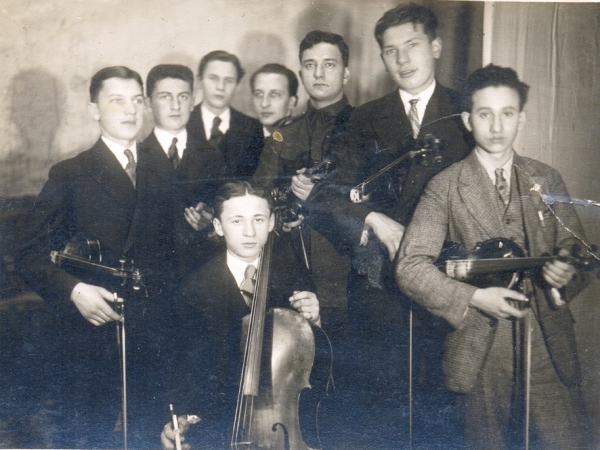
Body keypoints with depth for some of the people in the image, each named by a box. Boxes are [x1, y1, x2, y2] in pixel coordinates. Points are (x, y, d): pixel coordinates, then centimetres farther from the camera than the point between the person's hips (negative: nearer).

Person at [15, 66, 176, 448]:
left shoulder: (163, 172, 10)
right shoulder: (70, 176, 0)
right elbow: (32, 257, -3)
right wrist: (73, 290, -18)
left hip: (155, 342, 3)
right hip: (93, 341, -3)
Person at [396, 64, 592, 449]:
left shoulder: (546, 180, 10)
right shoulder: (446, 187, -1)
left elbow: (575, 249, 11)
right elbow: (410, 267, -7)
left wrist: (566, 273, -12)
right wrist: (474, 298, -17)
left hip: (549, 344, 2)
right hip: (480, 348, -2)